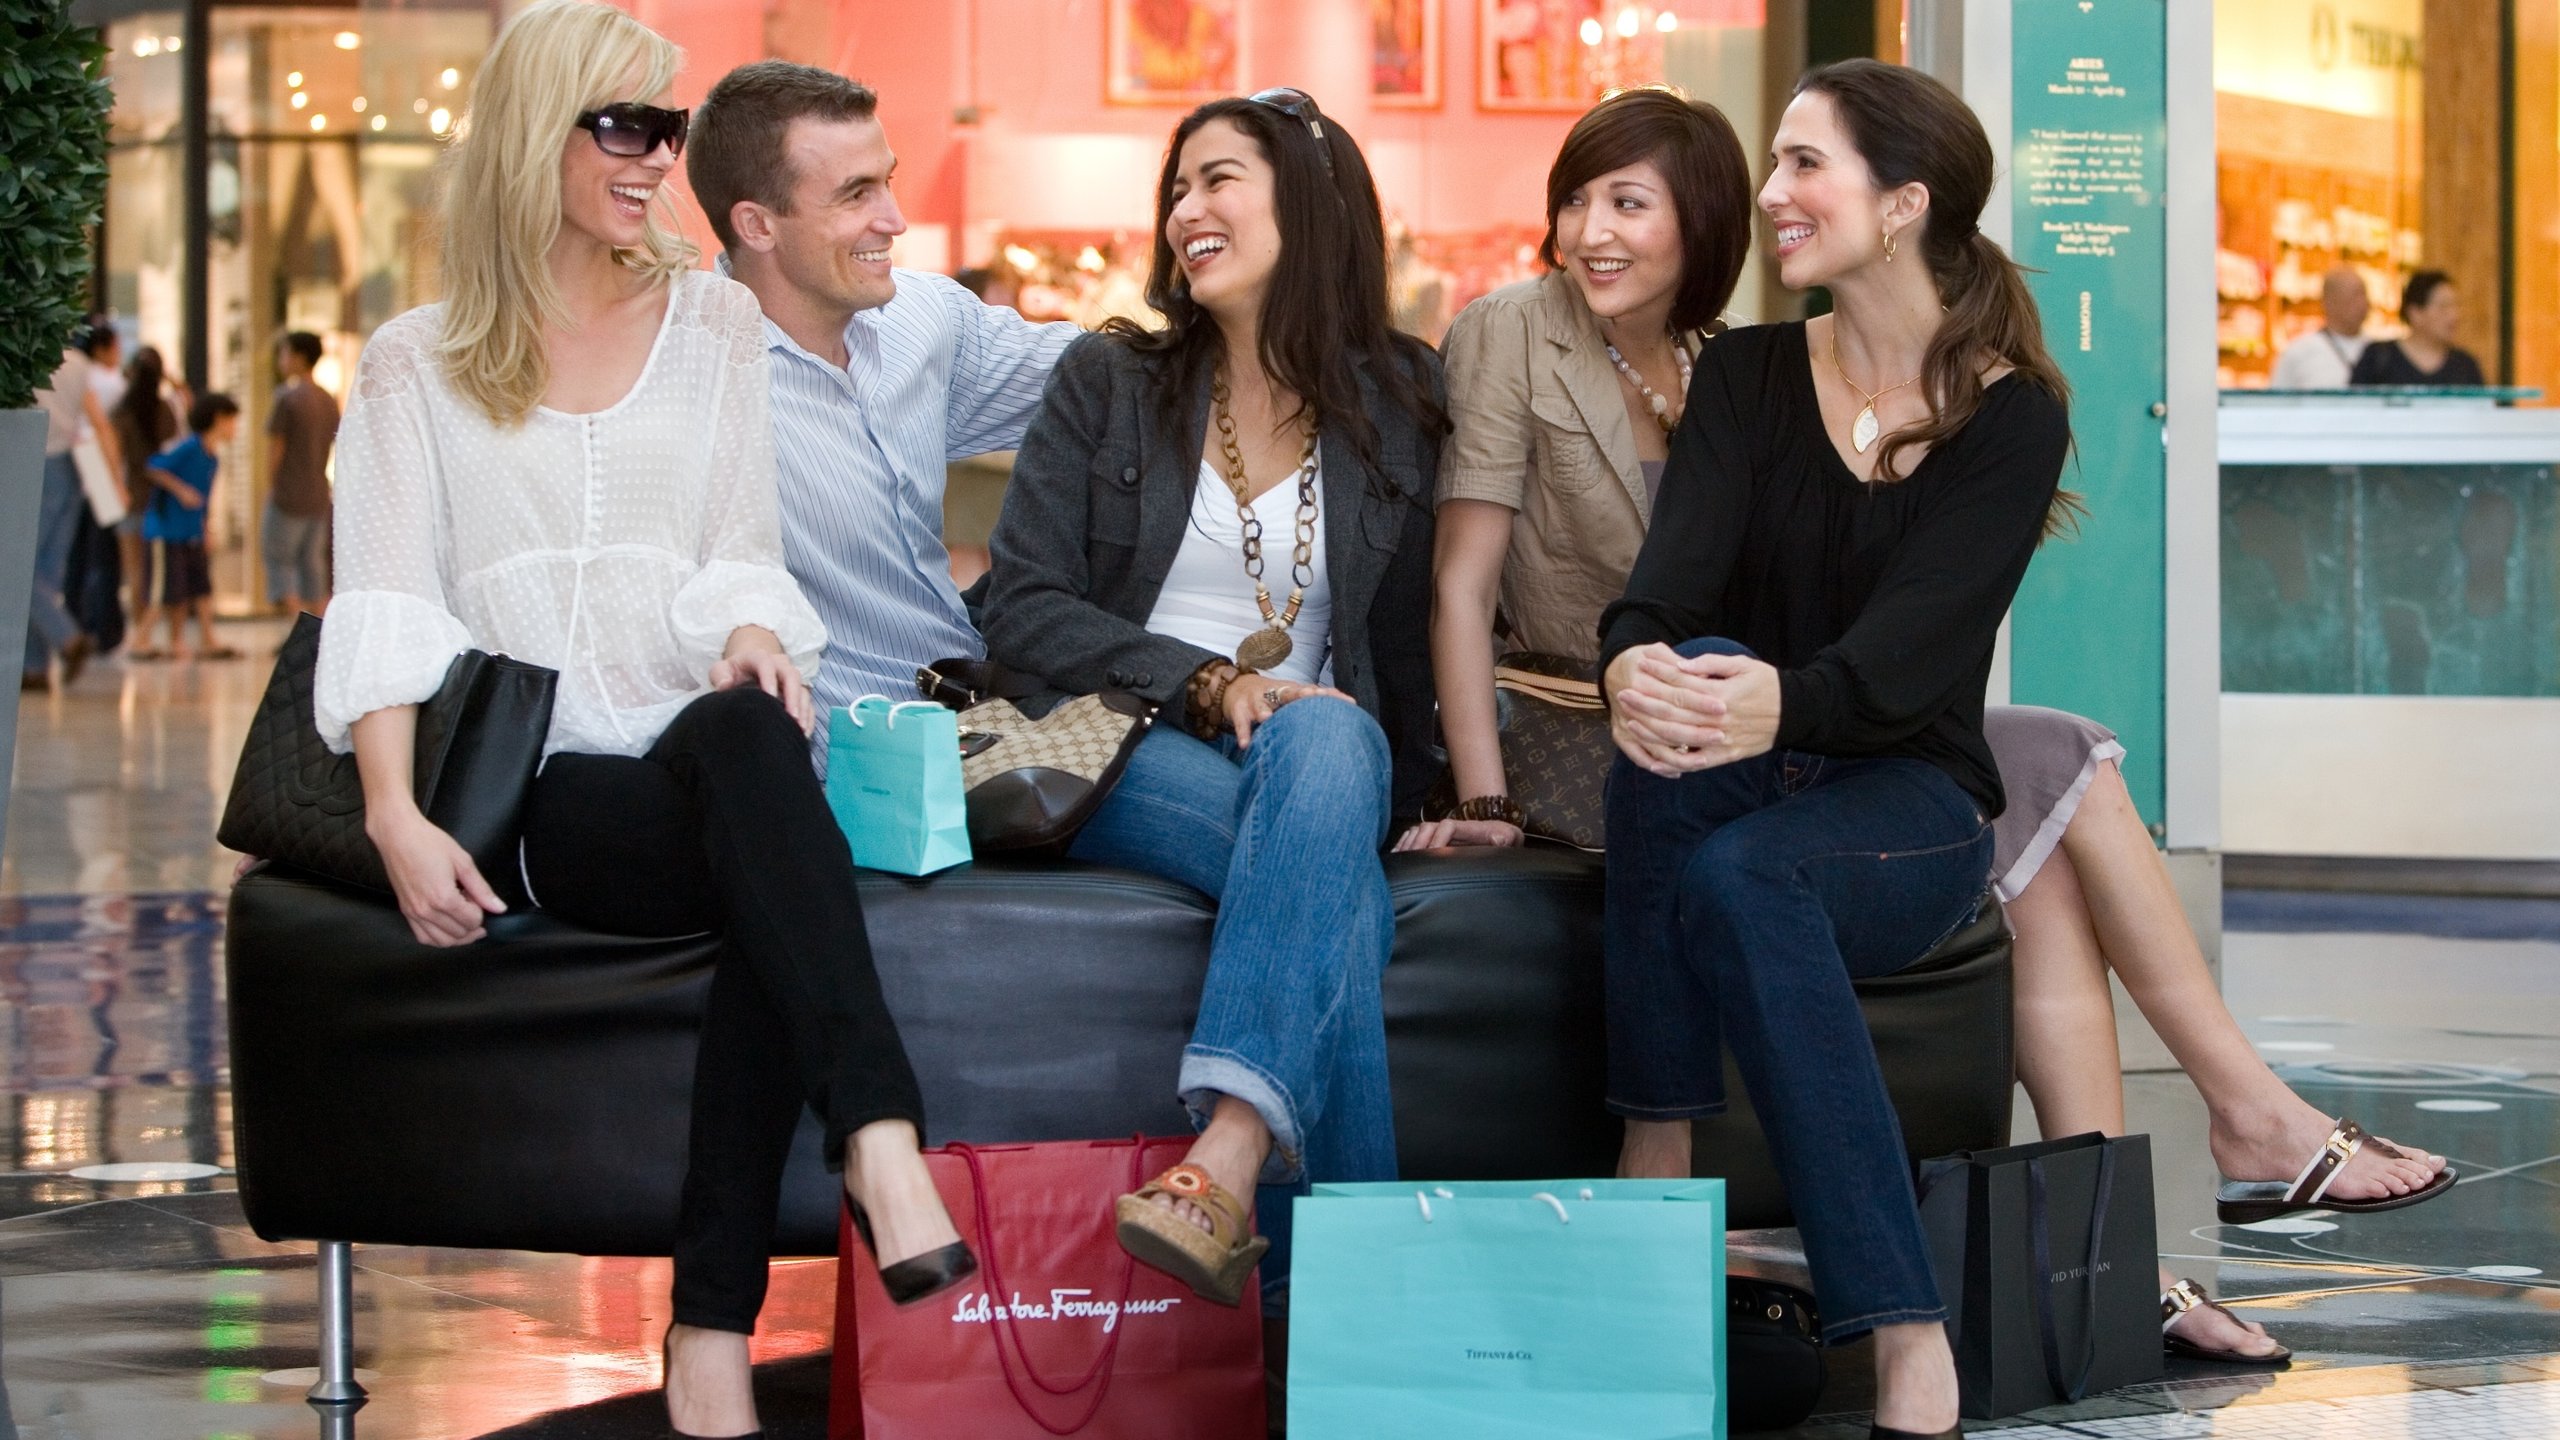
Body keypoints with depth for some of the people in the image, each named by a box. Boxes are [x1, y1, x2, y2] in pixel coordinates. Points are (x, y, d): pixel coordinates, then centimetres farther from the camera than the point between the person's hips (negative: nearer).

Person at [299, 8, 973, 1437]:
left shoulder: (718, 325, 21)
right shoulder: (416, 367, 14)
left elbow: (742, 555, 12)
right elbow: (388, 607, 2)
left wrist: (754, 633, -14)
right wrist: (397, 814, -15)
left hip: (698, 753, 2)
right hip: (538, 797, -2)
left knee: (748, 734, -38)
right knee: (760, 794, -36)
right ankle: (883, 1141, -53)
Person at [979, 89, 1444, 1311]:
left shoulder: (1402, 402, 11)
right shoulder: (1109, 383, 10)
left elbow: (1421, 630, 14)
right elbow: (1021, 611, 1)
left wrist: (1410, 791, -2)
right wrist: (1210, 684, -13)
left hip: (1324, 751, 1)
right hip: (1128, 757, -1)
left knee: (1327, 739, -40)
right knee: (1336, 879, -35)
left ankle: (1228, 1159, -57)